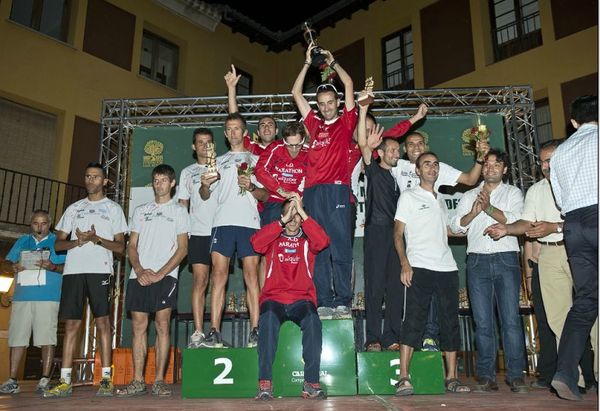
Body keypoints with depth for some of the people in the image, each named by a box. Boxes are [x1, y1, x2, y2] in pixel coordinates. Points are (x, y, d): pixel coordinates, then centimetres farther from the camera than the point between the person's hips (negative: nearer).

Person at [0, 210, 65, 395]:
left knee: (47, 337, -6)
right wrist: (16, 267, -4)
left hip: (48, 296, -3)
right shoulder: (22, 241, 20)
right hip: (22, 296, 4)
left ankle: (45, 380, -1)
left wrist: (53, 267, -17)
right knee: (17, 337, 3)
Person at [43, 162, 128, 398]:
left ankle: (106, 379, -5)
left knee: (102, 321, -7)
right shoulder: (74, 208, 22)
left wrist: (96, 239, -11)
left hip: (100, 270, -3)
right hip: (73, 270, 3)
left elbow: (120, 247, 6)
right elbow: (58, 244, 17)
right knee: (71, 323, 1)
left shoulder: (113, 208, 13)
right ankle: (65, 381, 4)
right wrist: (76, 241, -5)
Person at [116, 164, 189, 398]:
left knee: (162, 325, -6)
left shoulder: (179, 211, 10)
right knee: (139, 326, 1)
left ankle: (159, 380, -1)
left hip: (165, 276, -3)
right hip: (139, 276, 4)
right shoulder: (140, 211, 21)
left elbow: (182, 249, 1)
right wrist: (139, 270, -4)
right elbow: (131, 246, 15)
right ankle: (137, 381, 6)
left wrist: (160, 273, -10)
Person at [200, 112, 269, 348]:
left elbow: (265, 196, 11)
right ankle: (214, 333, -5)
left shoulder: (255, 160, 18)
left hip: (249, 222, -2)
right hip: (223, 221, 2)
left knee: (251, 275, -6)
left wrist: (251, 187, -9)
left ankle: (255, 332, -5)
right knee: (218, 275, -5)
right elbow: (205, 196, 21)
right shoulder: (218, 161, 25)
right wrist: (204, 185, -2)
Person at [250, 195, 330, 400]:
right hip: (274, 299, 0)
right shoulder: (273, 239, 17)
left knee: (313, 320, -31)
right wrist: (283, 220, -10)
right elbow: (256, 242, -6)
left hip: (302, 300, 1)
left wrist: (303, 213, -9)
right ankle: (265, 383, -31)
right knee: (268, 318, -33)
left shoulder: (307, 239, 17)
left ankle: (311, 383, -26)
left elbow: (323, 241, -7)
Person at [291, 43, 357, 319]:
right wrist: (308, 62, 24)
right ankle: (324, 303, 3)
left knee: (340, 247, -6)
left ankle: (343, 302, -2)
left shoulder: (346, 123, 15)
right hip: (312, 190, 4)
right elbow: (296, 93, 25)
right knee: (318, 249, 0)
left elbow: (349, 85, 12)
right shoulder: (314, 125, 22)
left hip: (336, 189, -3)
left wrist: (333, 62, 22)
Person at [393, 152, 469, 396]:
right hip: (419, 267, -6)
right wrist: (405, 263, -14)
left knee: (450, 322, 5)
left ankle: (451, 378, 13)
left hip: (446, 267, 6)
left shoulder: (441, 200, 23)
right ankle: (403, 379, -10)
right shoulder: (409, 197, 6)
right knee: (414, 321, -11)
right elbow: (398, 233, -2)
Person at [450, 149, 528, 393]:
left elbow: (516, 220, -2)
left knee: (511, 319, -6)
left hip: (506, 258, -1)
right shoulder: (469, 196, 21)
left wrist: (489, 208, -12)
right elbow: (456, 226, 8)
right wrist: (473, 212, -9)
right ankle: (486, 377, 4)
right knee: (482, 322, -1)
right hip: (477, 261, 2)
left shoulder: (512, 192, 15)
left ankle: (516, 376, 1)